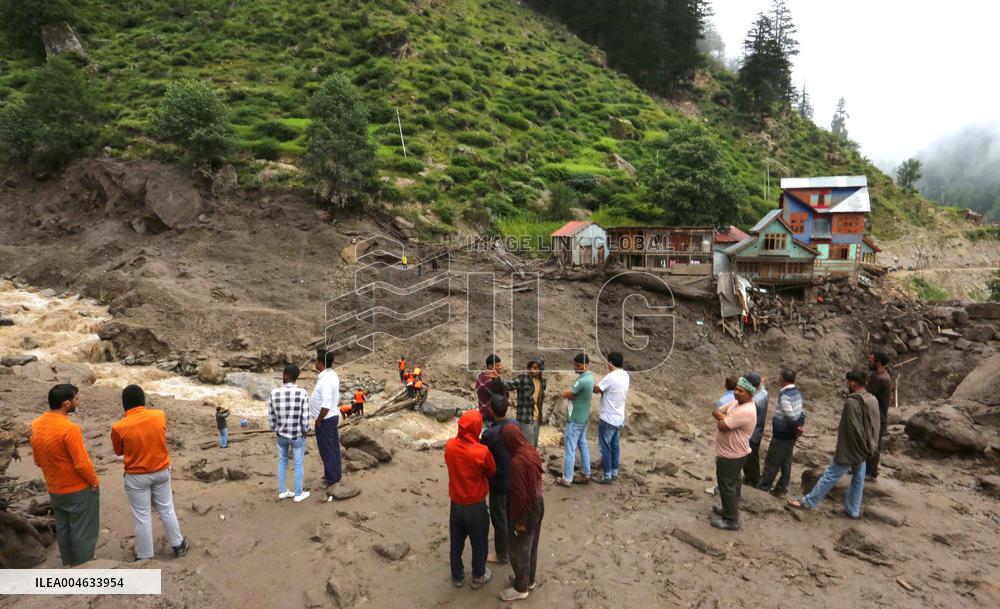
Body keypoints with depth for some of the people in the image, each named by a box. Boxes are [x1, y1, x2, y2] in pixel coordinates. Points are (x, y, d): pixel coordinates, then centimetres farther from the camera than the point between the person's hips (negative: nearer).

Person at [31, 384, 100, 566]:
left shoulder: (36, 425, -3)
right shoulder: (69, 428, -28)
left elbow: (37, 460, 8)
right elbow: (82, 463, -24)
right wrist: (94, 482, -9)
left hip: (54, 489, 8)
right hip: (79, 489, -8)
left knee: (63, 528, 20)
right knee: (83, 530, 6)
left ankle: (68, 564, 34)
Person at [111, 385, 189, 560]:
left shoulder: (119, 427, -20)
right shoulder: (160, 416, -12)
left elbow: (118, 451, 0)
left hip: (137, 477, -3)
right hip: (162, 471, 3)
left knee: (142, 517, 11)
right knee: (167, 510, 18)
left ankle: (145, 557, 24)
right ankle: (178, 545, 31)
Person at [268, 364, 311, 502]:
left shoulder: (274, 393, -13)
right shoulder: (302, 393, -20)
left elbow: (271, 417, -3)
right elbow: (305, 417, -16)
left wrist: (275, 431, 13)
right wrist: (306, 432, 2)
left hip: (281, 435, 3)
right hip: (297, 436, -3)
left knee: (282, 462, 22)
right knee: (299, 465, 12)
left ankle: (282, 491, 30)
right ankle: (298, 494, 22)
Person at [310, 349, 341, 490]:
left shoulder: (325, 380, -25)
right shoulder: (332, 375, 6)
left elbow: (326, 405, -30)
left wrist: (318, 420, -17)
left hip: (325, 420, -10)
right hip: (332, 416, 10)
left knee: (327, 449, 3)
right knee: (333, 448, 18)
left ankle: (332, 478, 13)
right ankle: (334, 474, 31)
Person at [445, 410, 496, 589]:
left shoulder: (449, 446, -13)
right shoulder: (482, 452, -27)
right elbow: (492, 472, -7)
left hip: (456, 504, 4)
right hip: (476, 506, -4)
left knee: (456, 542, 22)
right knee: (479, 543, 19)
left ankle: (457, 577, 39)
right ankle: (478, 577, 36)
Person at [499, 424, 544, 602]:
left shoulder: (517, 462, -31)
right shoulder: (532, 451, -4)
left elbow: (519, 495, -26)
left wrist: (519, 520, -16)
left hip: (526, 510, -8)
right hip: (538, 503, 9)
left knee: (519, 548, 12)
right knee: (531, 546, 24)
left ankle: (521, 588, 29)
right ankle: (529, 580, 42)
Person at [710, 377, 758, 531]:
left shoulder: (745, 411, -30)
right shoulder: (737, 402, 1)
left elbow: (722, 426, -30)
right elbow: (715, 411, 5)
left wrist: (721, 418, -10)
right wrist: (722, 416, -16)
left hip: (730, 456, -10)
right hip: (734, 453, 10)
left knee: (727, 486, 3)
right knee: (733, 483, 24)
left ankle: (731, 520, 15)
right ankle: (730, 509, 41)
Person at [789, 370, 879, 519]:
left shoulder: (852, 402, -24)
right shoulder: (873, 400, 2)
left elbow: (851, 430, -23)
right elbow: (875, 426, 11)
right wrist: (870, 446, 18)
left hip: (850, 449, -8)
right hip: (864, 449, 8)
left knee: (829, 477, 0)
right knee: (858, 480, 17)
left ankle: (807, 502, 8)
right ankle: (853, 511, 26)